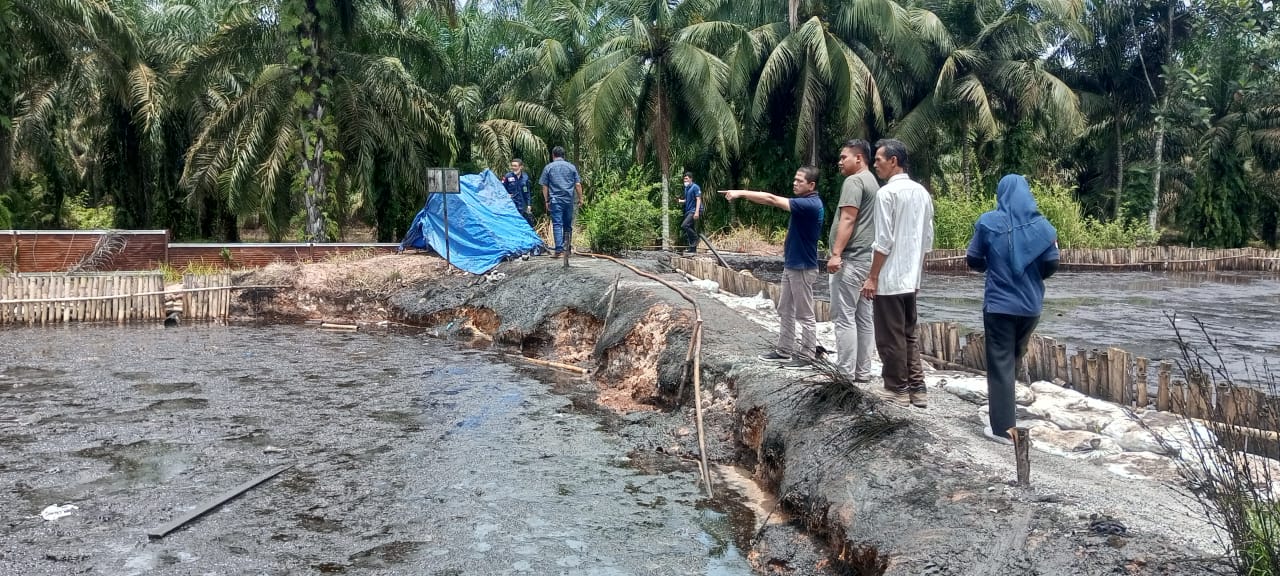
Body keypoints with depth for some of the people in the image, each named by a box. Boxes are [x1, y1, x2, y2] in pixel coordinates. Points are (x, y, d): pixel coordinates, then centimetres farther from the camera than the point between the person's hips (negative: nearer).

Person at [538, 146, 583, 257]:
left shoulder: (548, 168, 4)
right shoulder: (571, 167, 8)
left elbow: (544, 186, 3)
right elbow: (578, 184, 6)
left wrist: (547, 201, 9)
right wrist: (580, 198, 13)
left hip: (555, 200, -2)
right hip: (569, 200, 2)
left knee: (557, 224, -5)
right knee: (568, 225, 11)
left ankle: (559, 250, -14)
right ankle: (567, 248, 18)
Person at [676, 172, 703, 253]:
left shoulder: (695, 187, -7)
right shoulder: (686, 188, 18)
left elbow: (698, 199, -13)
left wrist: (697, 212, -22)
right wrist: (680, 201, 6)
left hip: (694, 211, -9)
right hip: (688, 211, 9)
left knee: (684, 225, -22)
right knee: (690, 229, 7)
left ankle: (695, 239, -8)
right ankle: (693, 247, 13)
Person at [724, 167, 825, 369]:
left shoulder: (811, 204, -22)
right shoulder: (804, 203, 10)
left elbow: (772, 199, -26)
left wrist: (741, 193, -25)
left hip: (803, 267, -10)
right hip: (791, 265, 10)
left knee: (805, 315, 1)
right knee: (785, 311, 15)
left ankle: (806, 356, 10)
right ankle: (784, 351, 24)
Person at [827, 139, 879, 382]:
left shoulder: (854, 181, -10)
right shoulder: (872, 181, 21)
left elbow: (847, 220, -19)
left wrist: (836, 253, -23)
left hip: (851, 259, -10)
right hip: (866, 258, 10)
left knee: (844, 317, -8)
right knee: (863, 317, 10)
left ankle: (845, 373, -8)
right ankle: (862, 372, 14)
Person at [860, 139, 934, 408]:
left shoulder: (887, 192, -14)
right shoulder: (922, 192, 10)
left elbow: (884, 241, -17)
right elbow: (927, 239, 14)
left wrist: (872, 277, -12)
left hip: (889, 279, -8)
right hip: (911, 278, 8)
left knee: (890, 337, 1)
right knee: (908, 334, 15)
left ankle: (898, 390, 8)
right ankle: (917, 389, 17)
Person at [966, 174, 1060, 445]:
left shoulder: (988, 222, -8)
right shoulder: (1041, 225, -3)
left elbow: (973, 260, -1)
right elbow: (1051, 265, -1)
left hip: (999, 304, -3)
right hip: (1030, 305, 3)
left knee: (1000, 362, 3)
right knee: (1015, 354, 24)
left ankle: (1003, 428, 3)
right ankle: (1000, 393, 42)